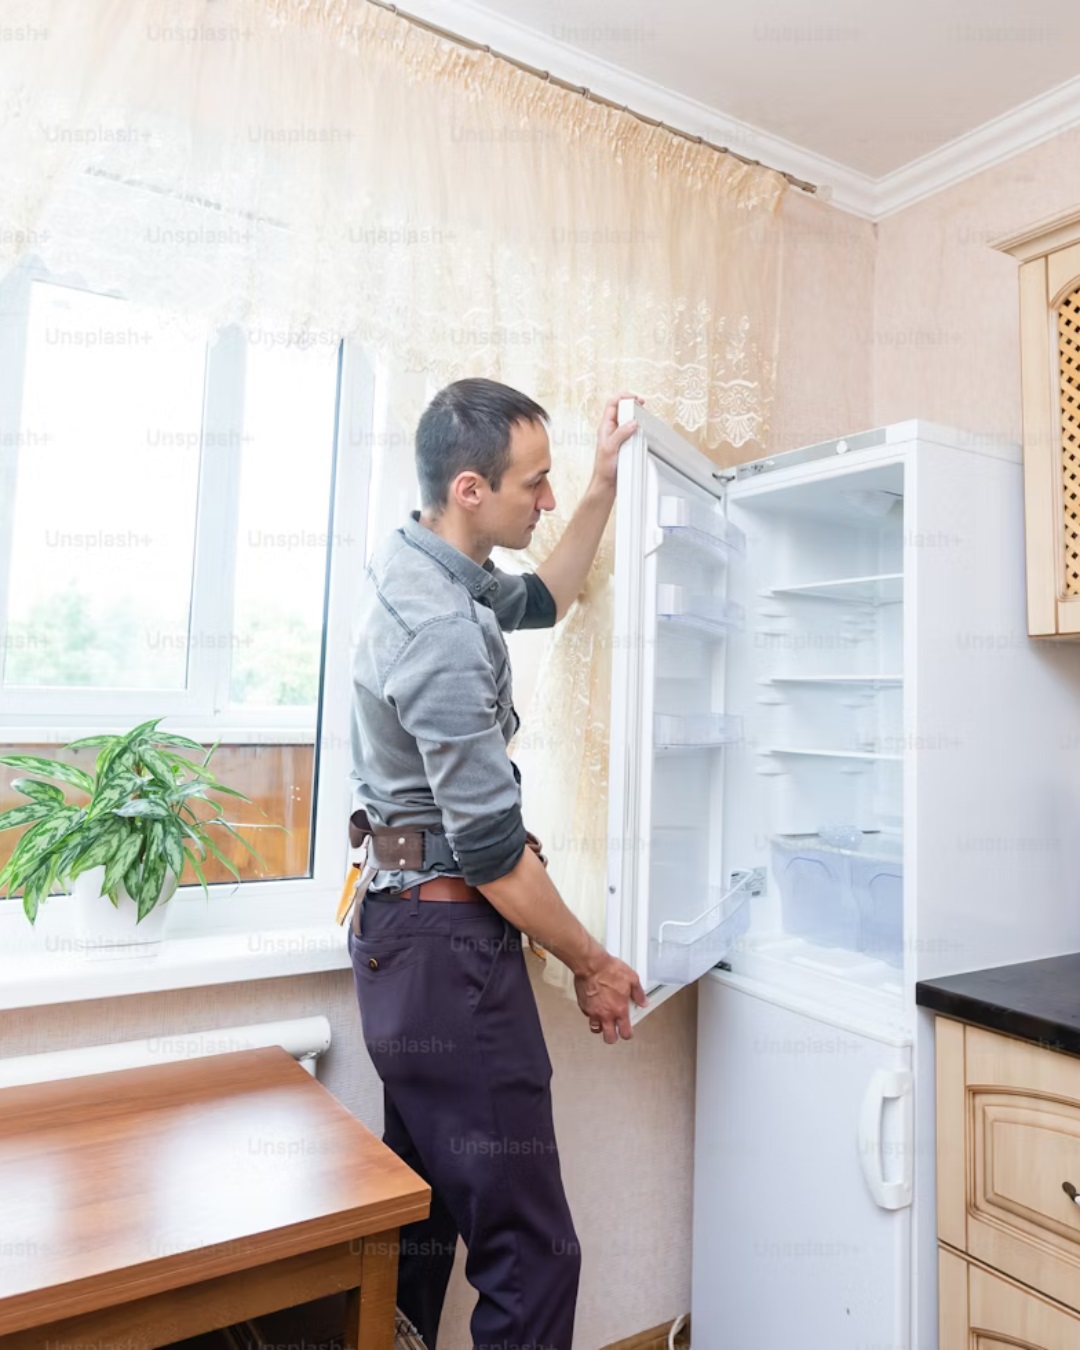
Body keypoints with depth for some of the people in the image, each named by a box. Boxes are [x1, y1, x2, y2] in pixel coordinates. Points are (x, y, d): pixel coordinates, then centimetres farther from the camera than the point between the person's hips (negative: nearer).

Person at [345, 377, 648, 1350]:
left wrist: (604, 485, 19)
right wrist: (593, 966, -7)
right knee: (530, 1253, 2)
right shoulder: (442, 631, -23)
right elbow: (492, 849, -21)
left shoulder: (414, 566, 7)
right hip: (450, 950, -10)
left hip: (400, 935, 10)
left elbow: (542, 598, 26)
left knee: (421, 1231, 22)